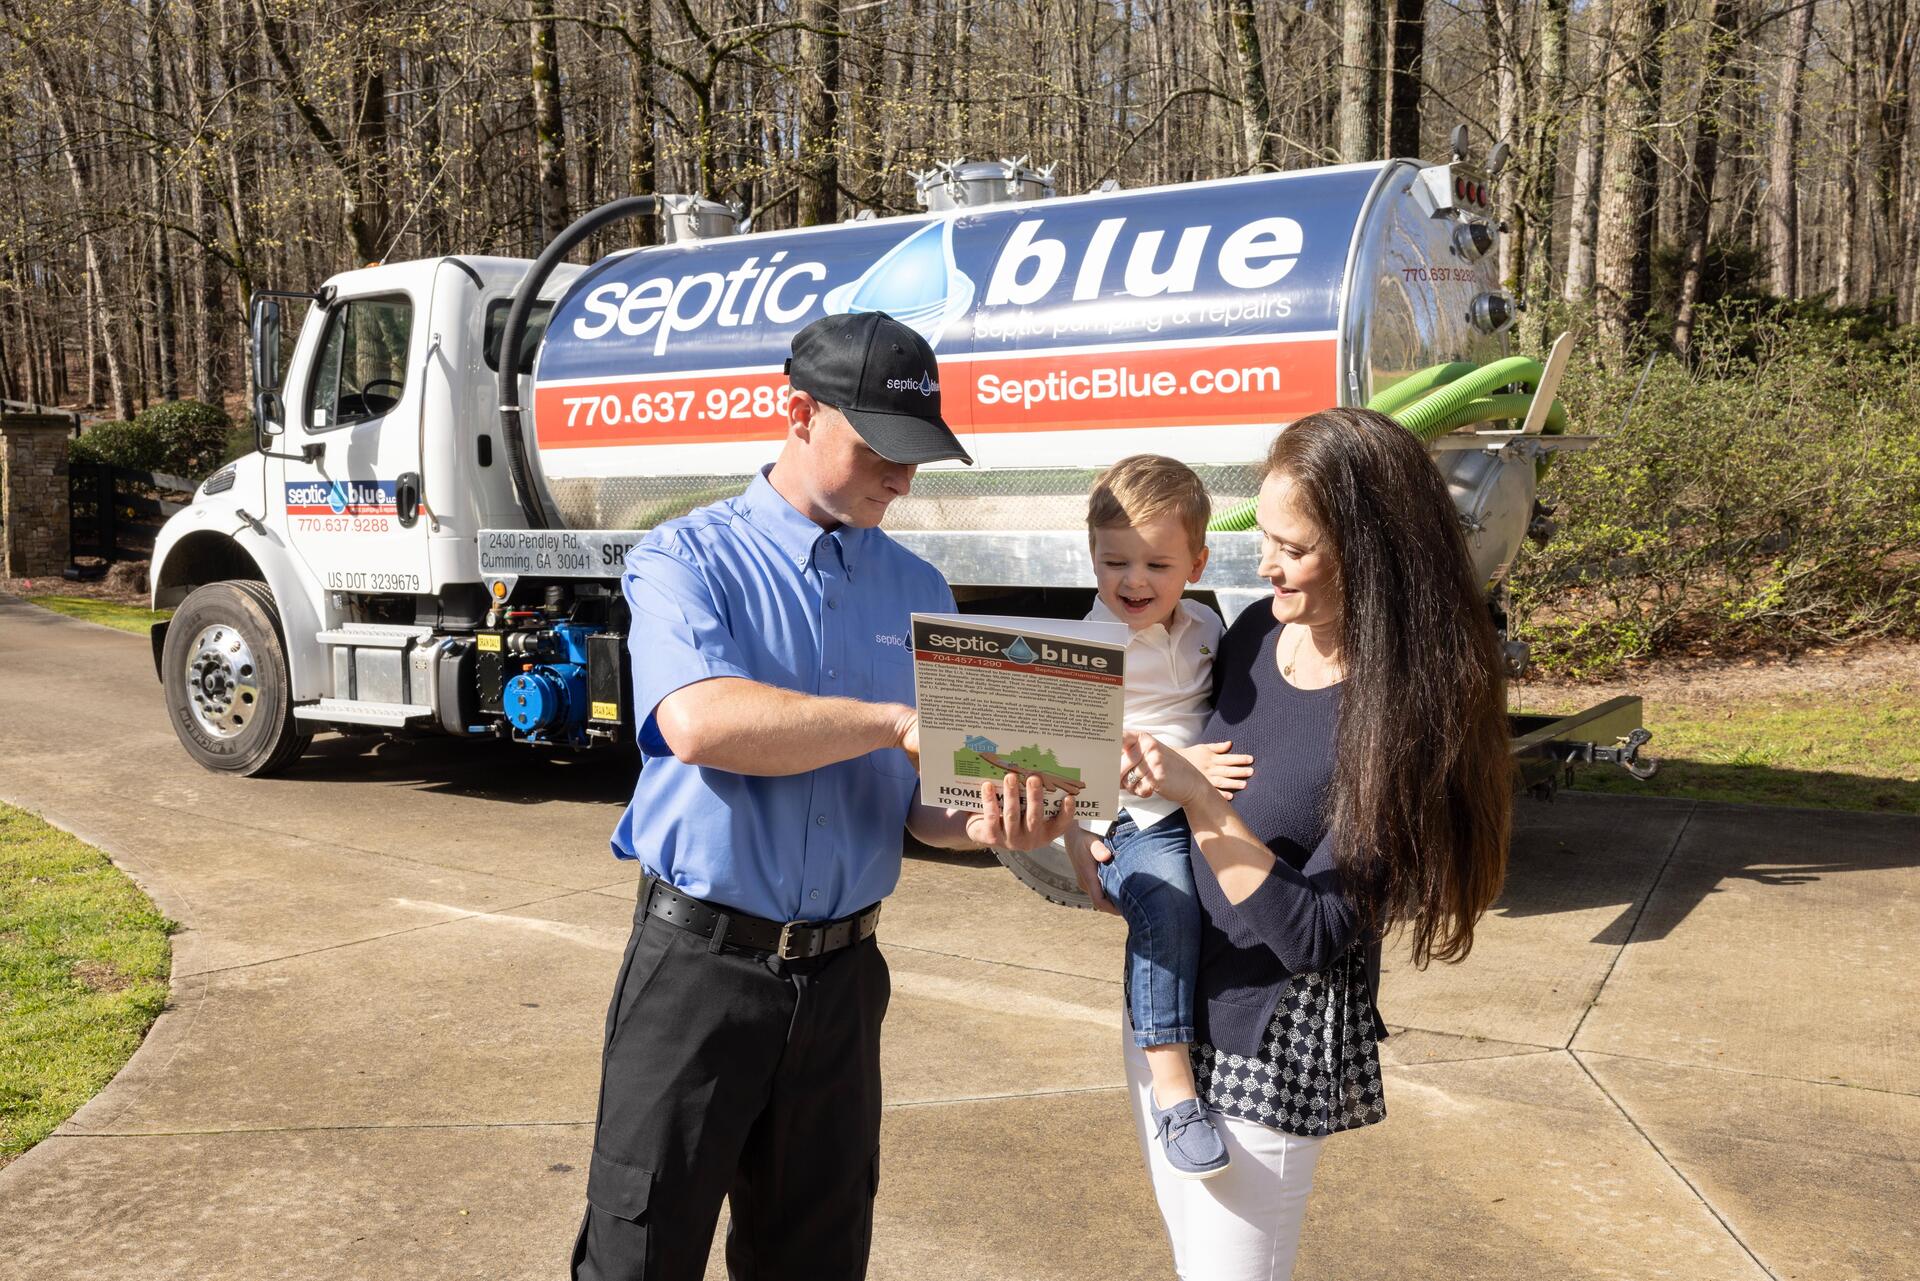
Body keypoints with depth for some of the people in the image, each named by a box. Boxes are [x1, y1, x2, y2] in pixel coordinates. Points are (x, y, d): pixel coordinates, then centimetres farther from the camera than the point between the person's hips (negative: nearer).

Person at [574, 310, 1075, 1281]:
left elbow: (911, 800, 11)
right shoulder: (685, 562, -6)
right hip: (700, 965, -4)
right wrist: (900, 721, -26)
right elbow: (699, 725, -26)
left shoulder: (918, 592, 8)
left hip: (841, 973, 4)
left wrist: (979, 824, -12)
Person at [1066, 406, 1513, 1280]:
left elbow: (1310, 933, -23)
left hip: (1266, 1047, -6)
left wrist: (1196, 799, -32)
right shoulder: (1256, 634, -4)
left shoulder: (1399, 714, -22)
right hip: (1162, 1002, 7)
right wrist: (1092, 828, -5)